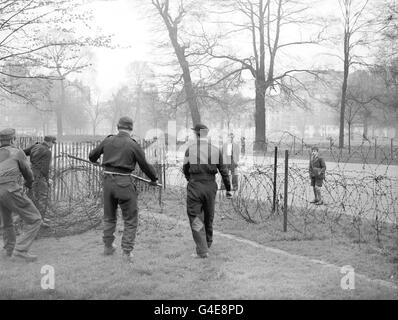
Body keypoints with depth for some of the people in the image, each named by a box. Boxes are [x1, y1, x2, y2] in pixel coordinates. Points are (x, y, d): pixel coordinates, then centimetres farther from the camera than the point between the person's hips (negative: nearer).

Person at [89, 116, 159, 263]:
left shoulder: (108, 141, 5)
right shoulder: (133, 145, -7)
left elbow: (92, 156, 18)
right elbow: (145, 165, 0)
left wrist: (94, 160, 43)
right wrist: (154, 179, 17)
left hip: (108, 181, 5)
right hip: (124, 183, -5)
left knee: (109, 217, 20)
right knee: (130, 219, 6)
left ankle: (108, 247, 29)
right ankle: (127, 251, 2)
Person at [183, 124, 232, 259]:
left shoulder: (190, 149, -4)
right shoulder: (216, 150, 1)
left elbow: (185, 169, 7)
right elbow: (224, 171, 3)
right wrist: (228, 189, 12)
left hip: (194, 187, -3)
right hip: (210, 187, 3)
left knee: (196, 219, 0)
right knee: (208, 217, 19)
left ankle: (202, 250, -7)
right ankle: (208, 243, 35)